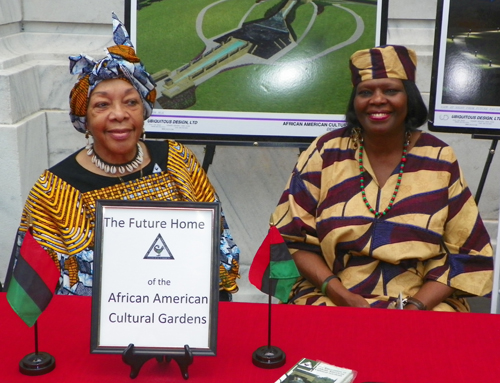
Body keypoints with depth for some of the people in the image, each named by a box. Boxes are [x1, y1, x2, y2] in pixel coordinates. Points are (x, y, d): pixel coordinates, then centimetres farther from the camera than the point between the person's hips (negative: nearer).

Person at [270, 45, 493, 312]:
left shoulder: (440, 159, 3)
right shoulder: (325, 153, 1)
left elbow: (465, 253, 4)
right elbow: (294, 238, 1)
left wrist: (416, 306, -11)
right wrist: (343, 296, -12)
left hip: (423, 304, 1)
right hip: (331, 300, 0)